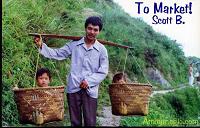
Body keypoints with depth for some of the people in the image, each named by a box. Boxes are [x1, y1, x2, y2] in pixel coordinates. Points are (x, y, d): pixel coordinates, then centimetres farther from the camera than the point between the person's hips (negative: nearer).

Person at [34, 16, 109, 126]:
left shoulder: (102, 50, 0)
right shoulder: (74, 44, 4)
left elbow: (103, 71, 0)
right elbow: (57, 54, 5)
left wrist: (89, 81, -11)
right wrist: (41, 46, -7)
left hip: (90, 90, -1)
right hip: (73, 88, 1)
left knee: (90, 122, 4)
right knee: (75, 122, 12)